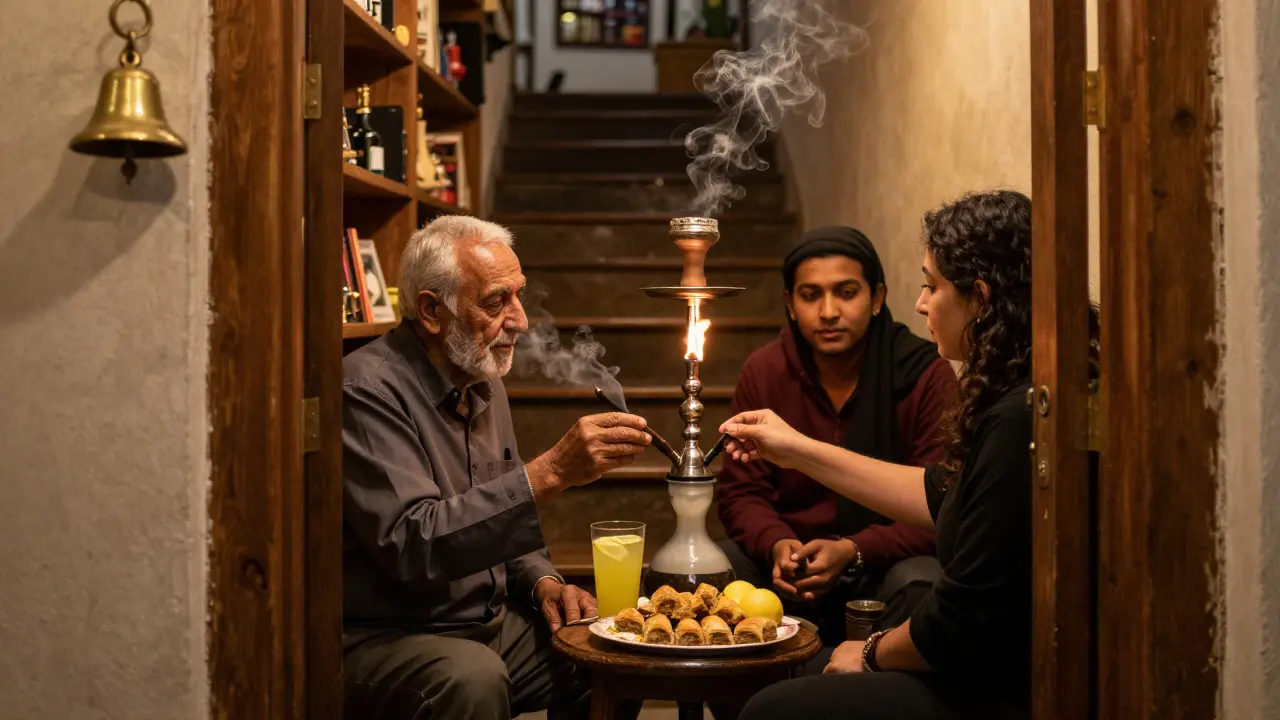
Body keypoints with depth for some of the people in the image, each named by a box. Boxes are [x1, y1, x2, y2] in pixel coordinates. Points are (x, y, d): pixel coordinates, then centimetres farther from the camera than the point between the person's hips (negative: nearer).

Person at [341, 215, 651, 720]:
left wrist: (542, 582, 1)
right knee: (473, 679, -35)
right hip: (385, 638, -8)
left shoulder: (485, 383, 10)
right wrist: (551, 472, -33)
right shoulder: (367, 390, -18)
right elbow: (413, 543, -29)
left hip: (491, 621, 8)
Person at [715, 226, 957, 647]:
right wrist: (776, 544, -19)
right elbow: (742, 492, 3)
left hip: (886, 561, -2)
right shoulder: (763, 372, 1)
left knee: (918, 585, -37)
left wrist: (853, 551, -26)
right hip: (789, 562, 3)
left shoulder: (927, 376, -8)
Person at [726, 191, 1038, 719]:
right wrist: (798, 451, 20)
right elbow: (941, 495, 18)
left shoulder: (1018, 422, -27)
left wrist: (873, 654, -3)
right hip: (996, 676, 9)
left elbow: (963, 620, -23)